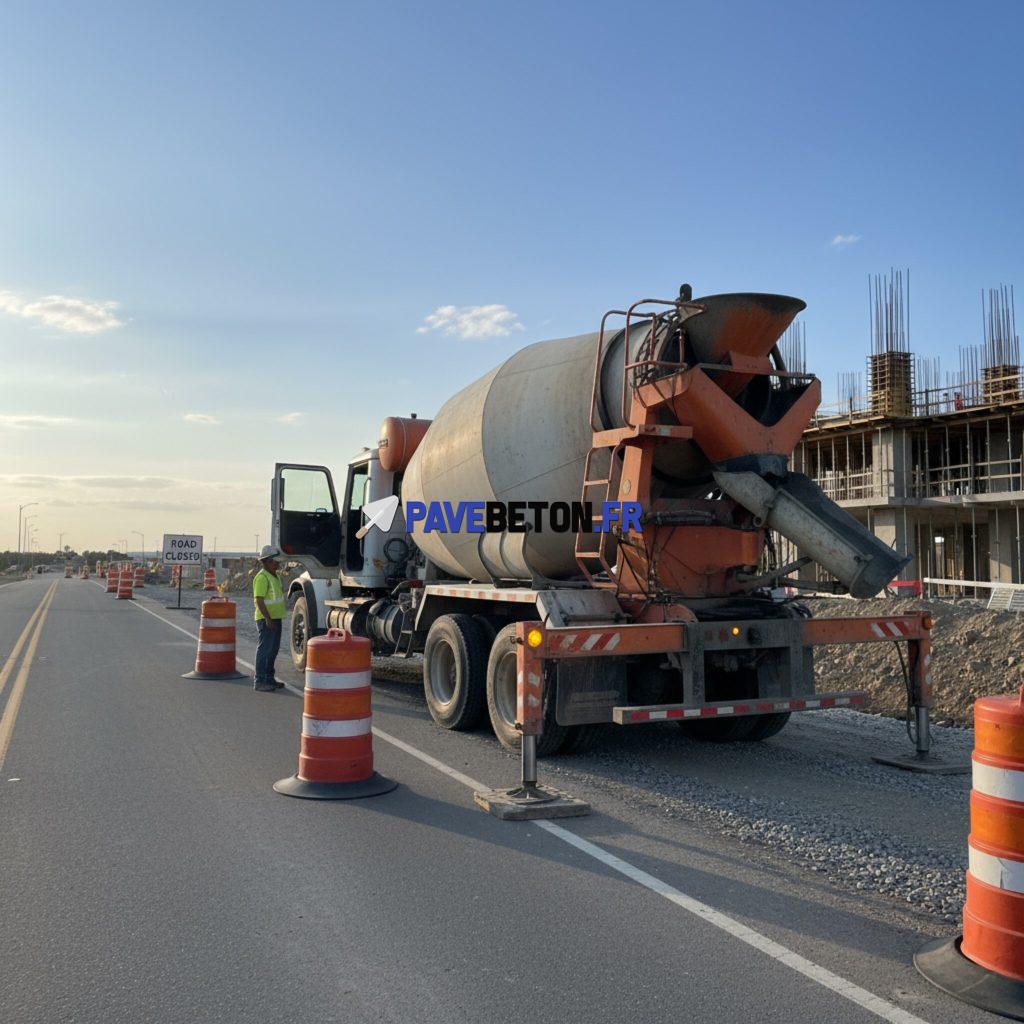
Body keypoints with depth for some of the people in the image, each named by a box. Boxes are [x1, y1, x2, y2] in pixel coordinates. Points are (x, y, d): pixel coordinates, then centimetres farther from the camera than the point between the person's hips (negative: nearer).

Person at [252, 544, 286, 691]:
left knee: (273, 649, 15)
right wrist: (268, 619, -26)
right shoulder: (262, 577, -16)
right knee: (264, 649, -8)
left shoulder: (275, 576, 15)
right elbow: (259, 600, -21)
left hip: (276, 618, 10)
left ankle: (269, 678, 24)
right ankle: (259, 681, -5)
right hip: (267, 619, -10)